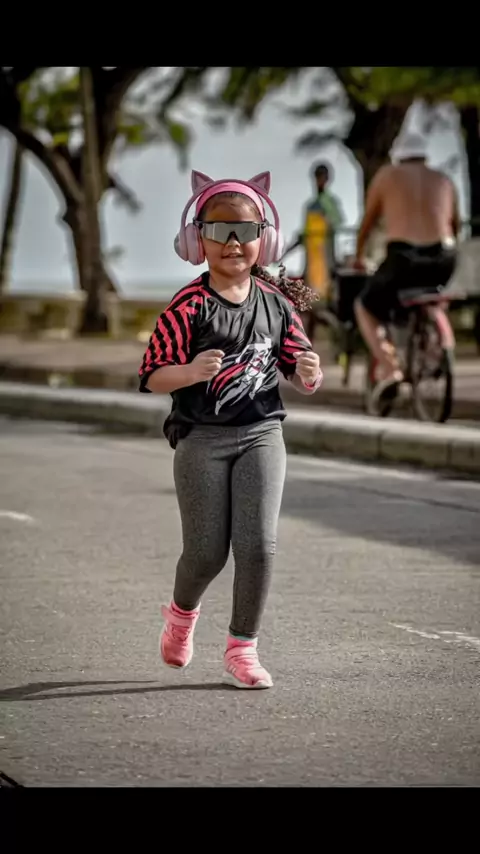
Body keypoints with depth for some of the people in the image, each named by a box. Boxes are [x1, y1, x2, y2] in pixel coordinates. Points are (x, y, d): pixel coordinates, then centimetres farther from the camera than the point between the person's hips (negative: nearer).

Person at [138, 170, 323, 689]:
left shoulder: (276, 304, 3)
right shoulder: (188, 306, -8)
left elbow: (301, 379, 10)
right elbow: (152, 377, -11)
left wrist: (310, 373, -14)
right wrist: (192, 370, -30)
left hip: (261, 433, 2)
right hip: (201, 438, -2)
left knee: (258, 544, -9)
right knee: (207, 551, 2)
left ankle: (242, 647, 5)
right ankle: (182, 612, 35)